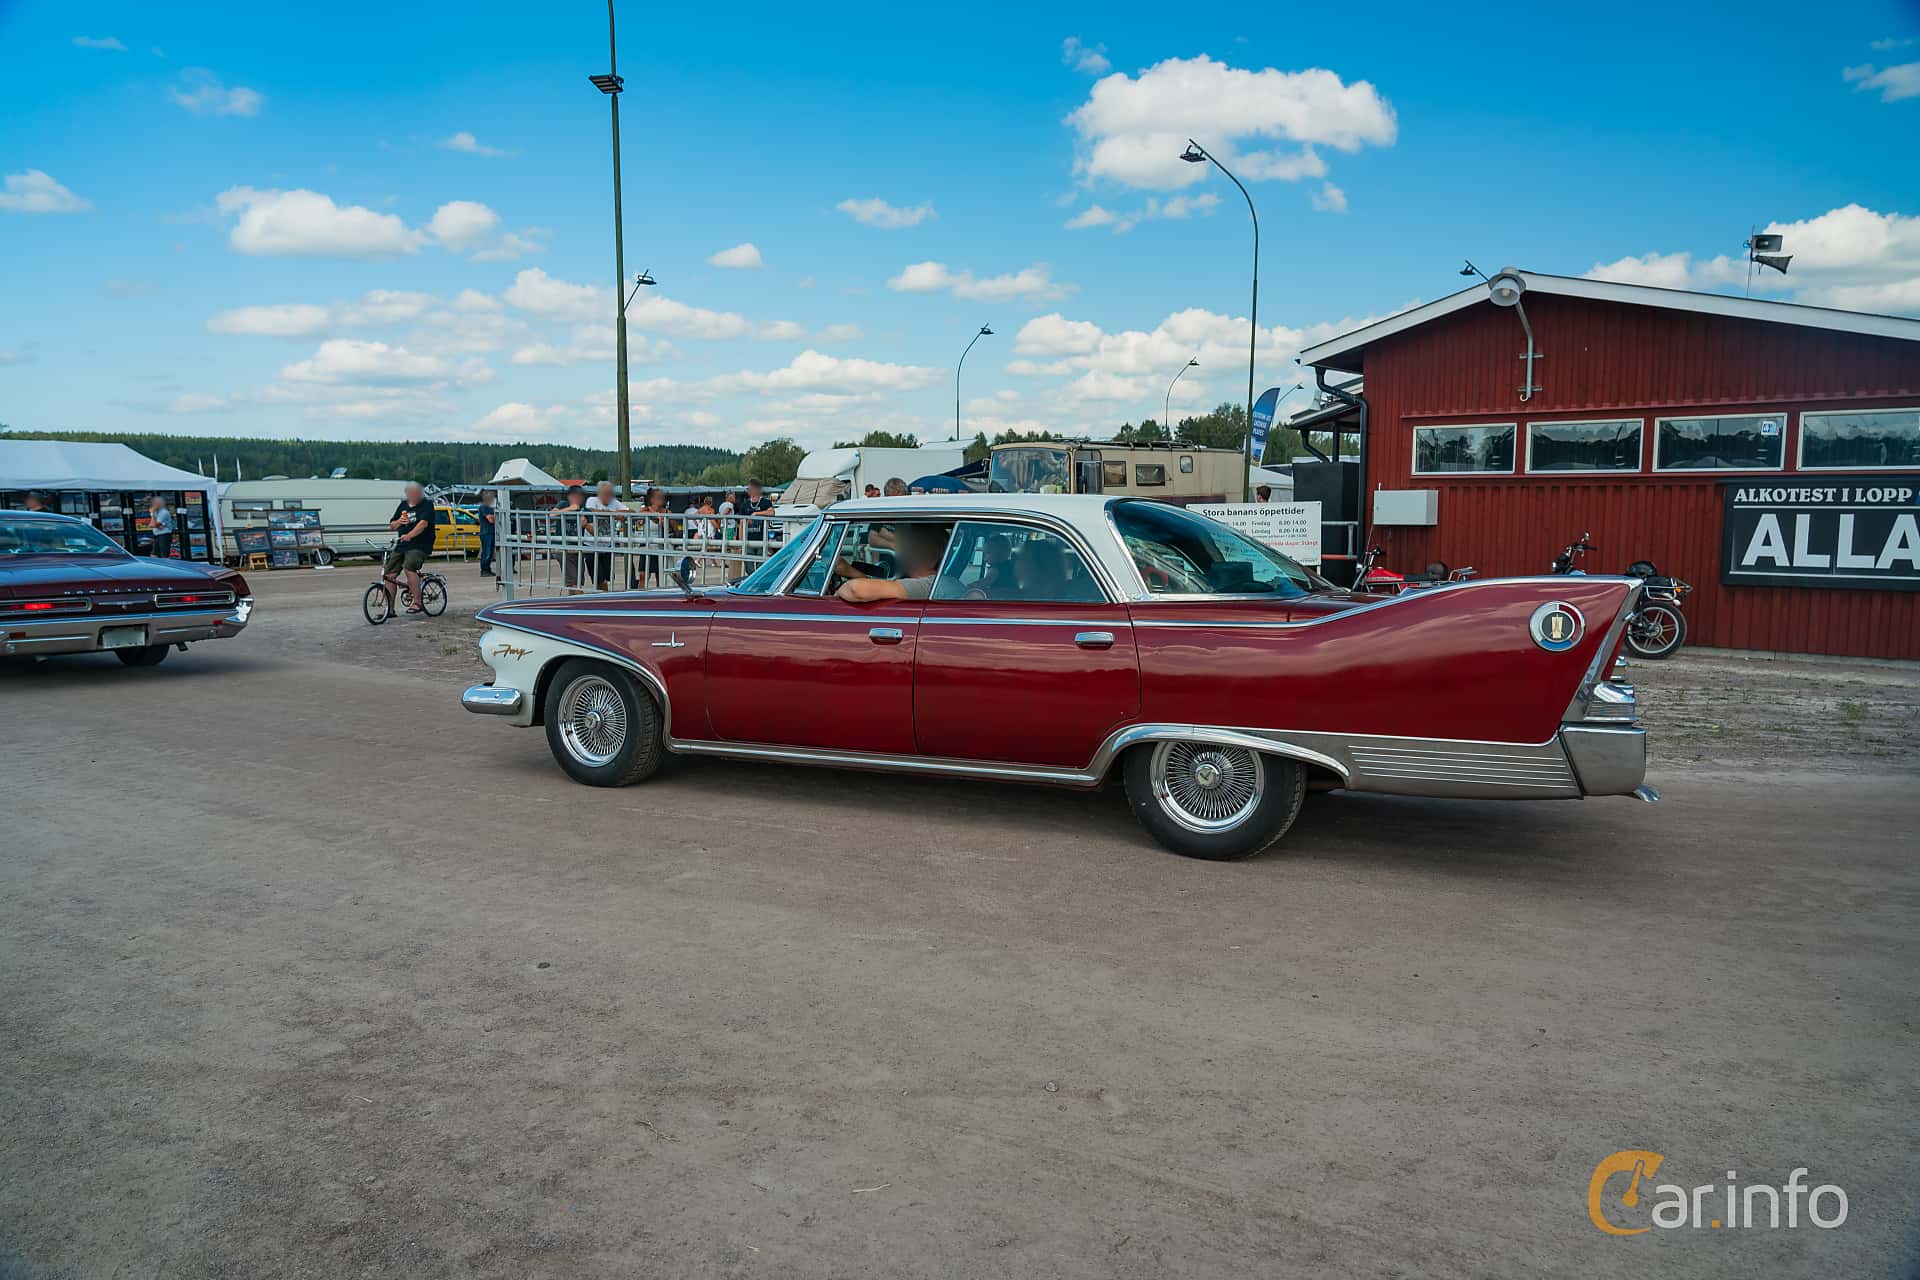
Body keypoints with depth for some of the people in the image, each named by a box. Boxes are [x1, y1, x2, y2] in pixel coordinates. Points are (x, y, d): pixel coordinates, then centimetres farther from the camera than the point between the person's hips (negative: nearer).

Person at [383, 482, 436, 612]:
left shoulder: (427, 505, -3)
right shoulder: (403, 505, 16)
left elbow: (423, 523, -19)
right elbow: (392, 526, 22)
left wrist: (409, 535, -33)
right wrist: (399, 522, -2)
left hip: (419, 545, -7)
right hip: (400, 545, 7)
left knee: (409, 568, -29)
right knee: (389, 574, 1)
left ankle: (417, 602, -21)